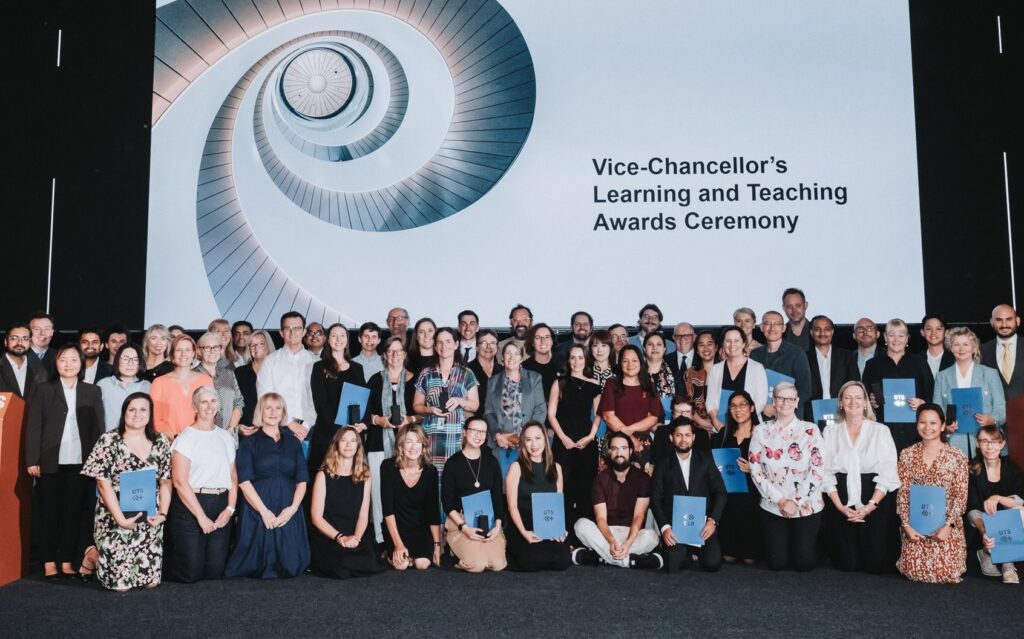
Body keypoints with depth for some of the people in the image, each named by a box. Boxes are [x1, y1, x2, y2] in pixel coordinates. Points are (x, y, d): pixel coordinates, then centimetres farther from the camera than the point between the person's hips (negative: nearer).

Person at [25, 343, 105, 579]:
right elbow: (33, 427, 1)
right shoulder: (44, 390, 6)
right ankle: (49, 563, 13)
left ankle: (67, 562, 12)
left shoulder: (92, 392, 8)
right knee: (49, 513, 5)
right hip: (50, 463, -1)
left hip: (80, 463, 1)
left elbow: (98, 428, 5)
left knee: (74, 513, 4)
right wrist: (32, 460, -7)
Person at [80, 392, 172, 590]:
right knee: (120, 582, -2)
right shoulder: (109, 441, -7)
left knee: (150, 580, 7)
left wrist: (162, 513, -6)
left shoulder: (161, 442, 4)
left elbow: (166, 481, 7)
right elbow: (103, 484, -11)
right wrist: (120, 518, -16)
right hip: (116, 520, -4)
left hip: (149, 521, 4)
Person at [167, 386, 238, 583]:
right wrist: (201, 516, -13)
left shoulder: (226, 437, 12)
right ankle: (163, 566, 26)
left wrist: (230, 508, -2)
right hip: (190, 506, -5)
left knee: (215, 572, 3)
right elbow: (179, 481, -11)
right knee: (190, 573, -4)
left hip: (221, 506, 5)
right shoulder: (186, 438, -5)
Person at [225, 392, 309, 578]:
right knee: (259, 559, -5)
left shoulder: (293, 443, 13)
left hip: (288, 512, 3)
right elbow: (244, 481, -6)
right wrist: (264, 511, -16)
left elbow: (302, 480, 7)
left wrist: (293, 507, -11)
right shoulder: (249, 443, 4)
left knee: (290, 564, -3)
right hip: (258, 510, -2)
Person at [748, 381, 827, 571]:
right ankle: (783, 542, 34)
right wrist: (780, 500, -10)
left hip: (807, 506, -1)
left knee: (804, 563, 0)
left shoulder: (810, 430, -2)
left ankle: (805, 544, 34)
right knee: (777, 563, 1)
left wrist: (796, 502, -12)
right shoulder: (761, 431, 1)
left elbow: (818, 469, -7)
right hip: (773, 506, 1)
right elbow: (756, 470, -2)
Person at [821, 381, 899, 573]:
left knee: (876, 564, -2)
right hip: (841, 502, 1)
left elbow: (888, 472, -5)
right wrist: (840, 506, -11)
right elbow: (826, 473, 1)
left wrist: (871, 505, -15)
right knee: (847, 564, -1)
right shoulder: (830, 432, 6)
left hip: (875, 501, -1)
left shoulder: (881, 430, 2)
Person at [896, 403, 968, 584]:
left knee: (947, 573, -10)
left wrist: (948, 525, -14)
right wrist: (906, 525, -8)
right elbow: (902, 493, 1)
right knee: (914, 571, -9)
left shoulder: (956, 457, -3)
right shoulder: (907, 454, 2)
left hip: (946, 525, -1)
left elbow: (961, 496, -5)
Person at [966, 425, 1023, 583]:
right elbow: (972, 510, -16)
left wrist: (998, 498, -32)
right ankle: (985, 552, 3)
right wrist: (984, 532, -34)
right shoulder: (972, 470, -10)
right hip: (981, 528, -4)